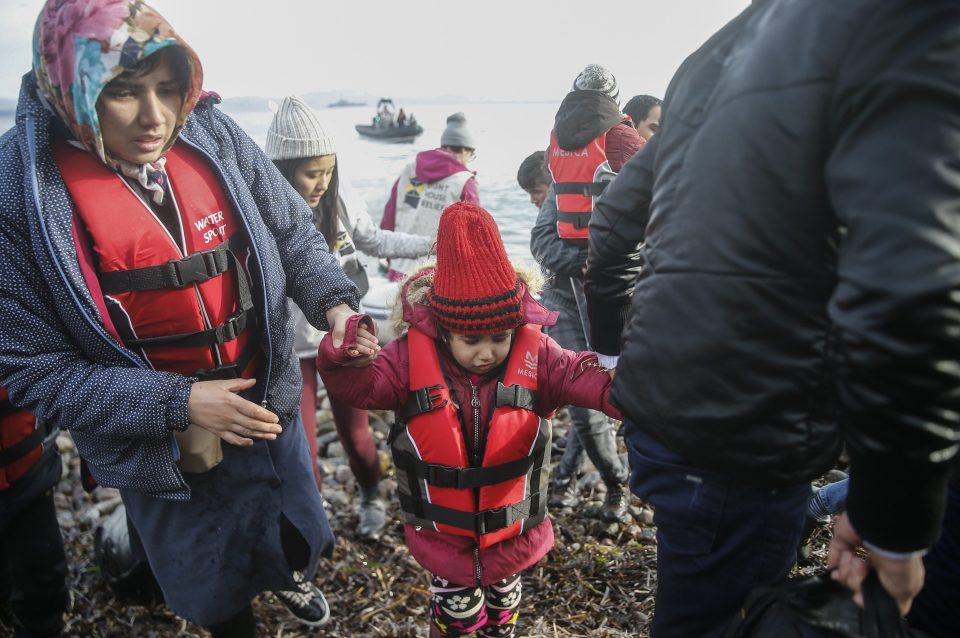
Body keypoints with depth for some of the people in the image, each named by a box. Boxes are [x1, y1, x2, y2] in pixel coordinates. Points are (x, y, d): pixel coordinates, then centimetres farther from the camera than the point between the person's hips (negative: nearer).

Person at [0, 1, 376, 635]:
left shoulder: (212, 135, -14)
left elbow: (294, 233, -1)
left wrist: (334, 303, -20)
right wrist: (178, 402, -24)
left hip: (268, 406, 3)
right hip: (160, 444, -2)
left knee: (297, 534, 28)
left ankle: (288, 578, 64)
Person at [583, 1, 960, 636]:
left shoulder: (716, 53, 12)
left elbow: (613, 224, 17)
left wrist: (612, 350, 25)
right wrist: (893, 525, -16)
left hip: (652, 410, 7)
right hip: (742, 451, -7)